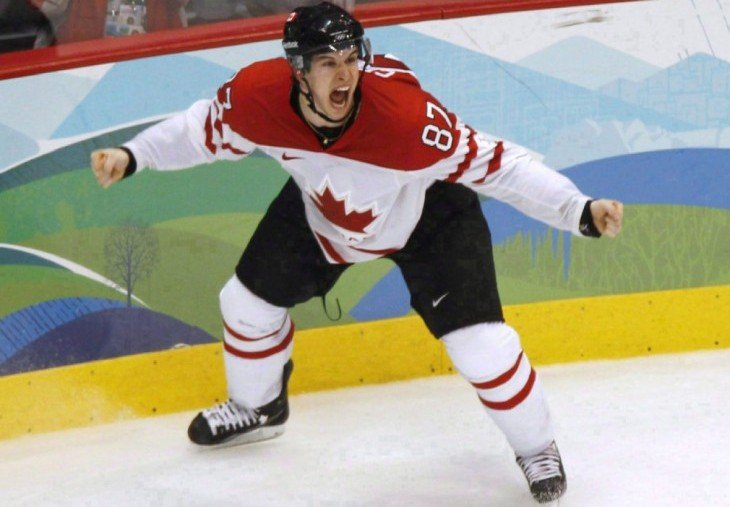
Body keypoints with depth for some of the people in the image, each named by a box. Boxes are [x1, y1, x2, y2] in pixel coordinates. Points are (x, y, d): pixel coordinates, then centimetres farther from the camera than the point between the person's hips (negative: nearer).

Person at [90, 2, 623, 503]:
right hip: (322, 210, 4)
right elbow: (206, 130, -9)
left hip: (429, 216, -4)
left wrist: (581, 211, -43)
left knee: (480, 344, -12)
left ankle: (537, 448, 18)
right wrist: (130, 156, -15)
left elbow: (496, 164, -36)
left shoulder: (407, 113, -43)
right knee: (249, 299, 11)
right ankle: (257, 408, 44)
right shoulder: (257, 96, -32)